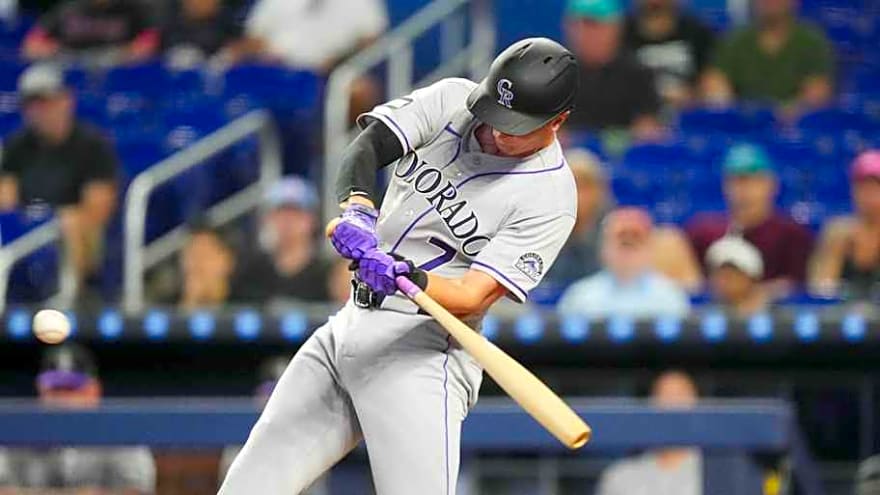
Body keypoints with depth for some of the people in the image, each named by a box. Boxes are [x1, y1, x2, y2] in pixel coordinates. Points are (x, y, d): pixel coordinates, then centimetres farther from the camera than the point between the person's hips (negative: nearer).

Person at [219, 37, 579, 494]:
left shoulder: (550, 196, -12)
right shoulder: (452, 100, 2)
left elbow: (473, 298, -18)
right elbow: (366, 147, -9)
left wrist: (407, 277, -37)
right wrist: (356, 210, -29)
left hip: (420, 353, -6)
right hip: (350, 322, 6)